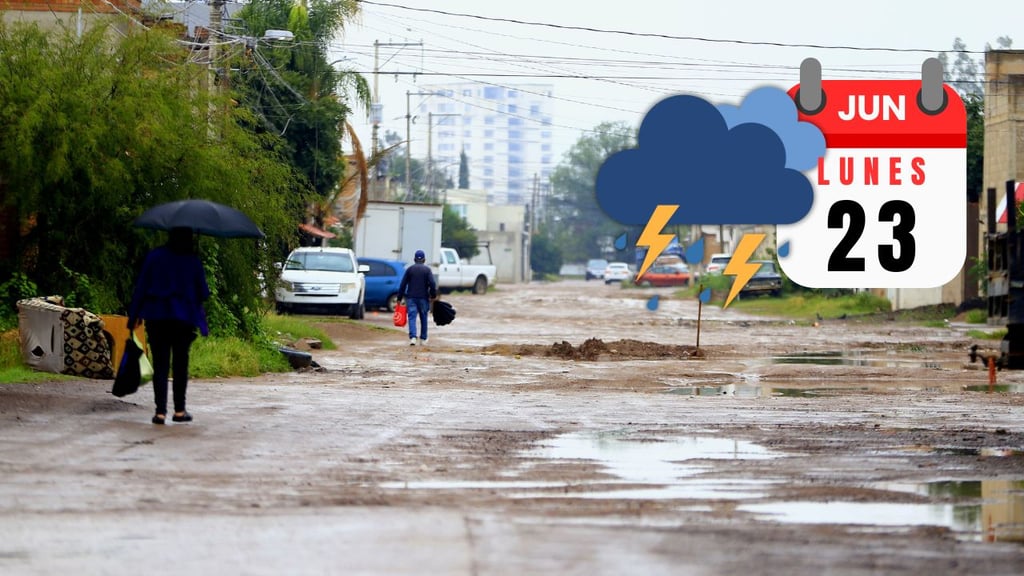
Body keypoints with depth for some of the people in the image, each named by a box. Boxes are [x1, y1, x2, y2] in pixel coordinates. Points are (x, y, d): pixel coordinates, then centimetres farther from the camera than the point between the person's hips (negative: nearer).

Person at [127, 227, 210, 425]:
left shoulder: (155, 256, -1)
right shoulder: (193, 261, -1)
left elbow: (141, 287, -1)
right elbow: (203, 293, 4)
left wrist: (133, 316, 4)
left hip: (156, 317, 0)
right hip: (184, 318, 0)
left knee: (160, 365, 1)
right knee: (180, 364, 10)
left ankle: (160, 411, -7)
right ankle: (179, 410, 11)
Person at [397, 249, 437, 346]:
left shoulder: (409, 269, 3)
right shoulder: (427, 270, 0)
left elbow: (403, 284, 1)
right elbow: (432, 284, -10)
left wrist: (400, 298, 6)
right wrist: (433, 295, 1)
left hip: (411, 297, 0)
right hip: (423, 298, 0)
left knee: (412, 317, -5)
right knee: (423, 318, 13)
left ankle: (412, 337, -23)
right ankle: (423, 339, 20)